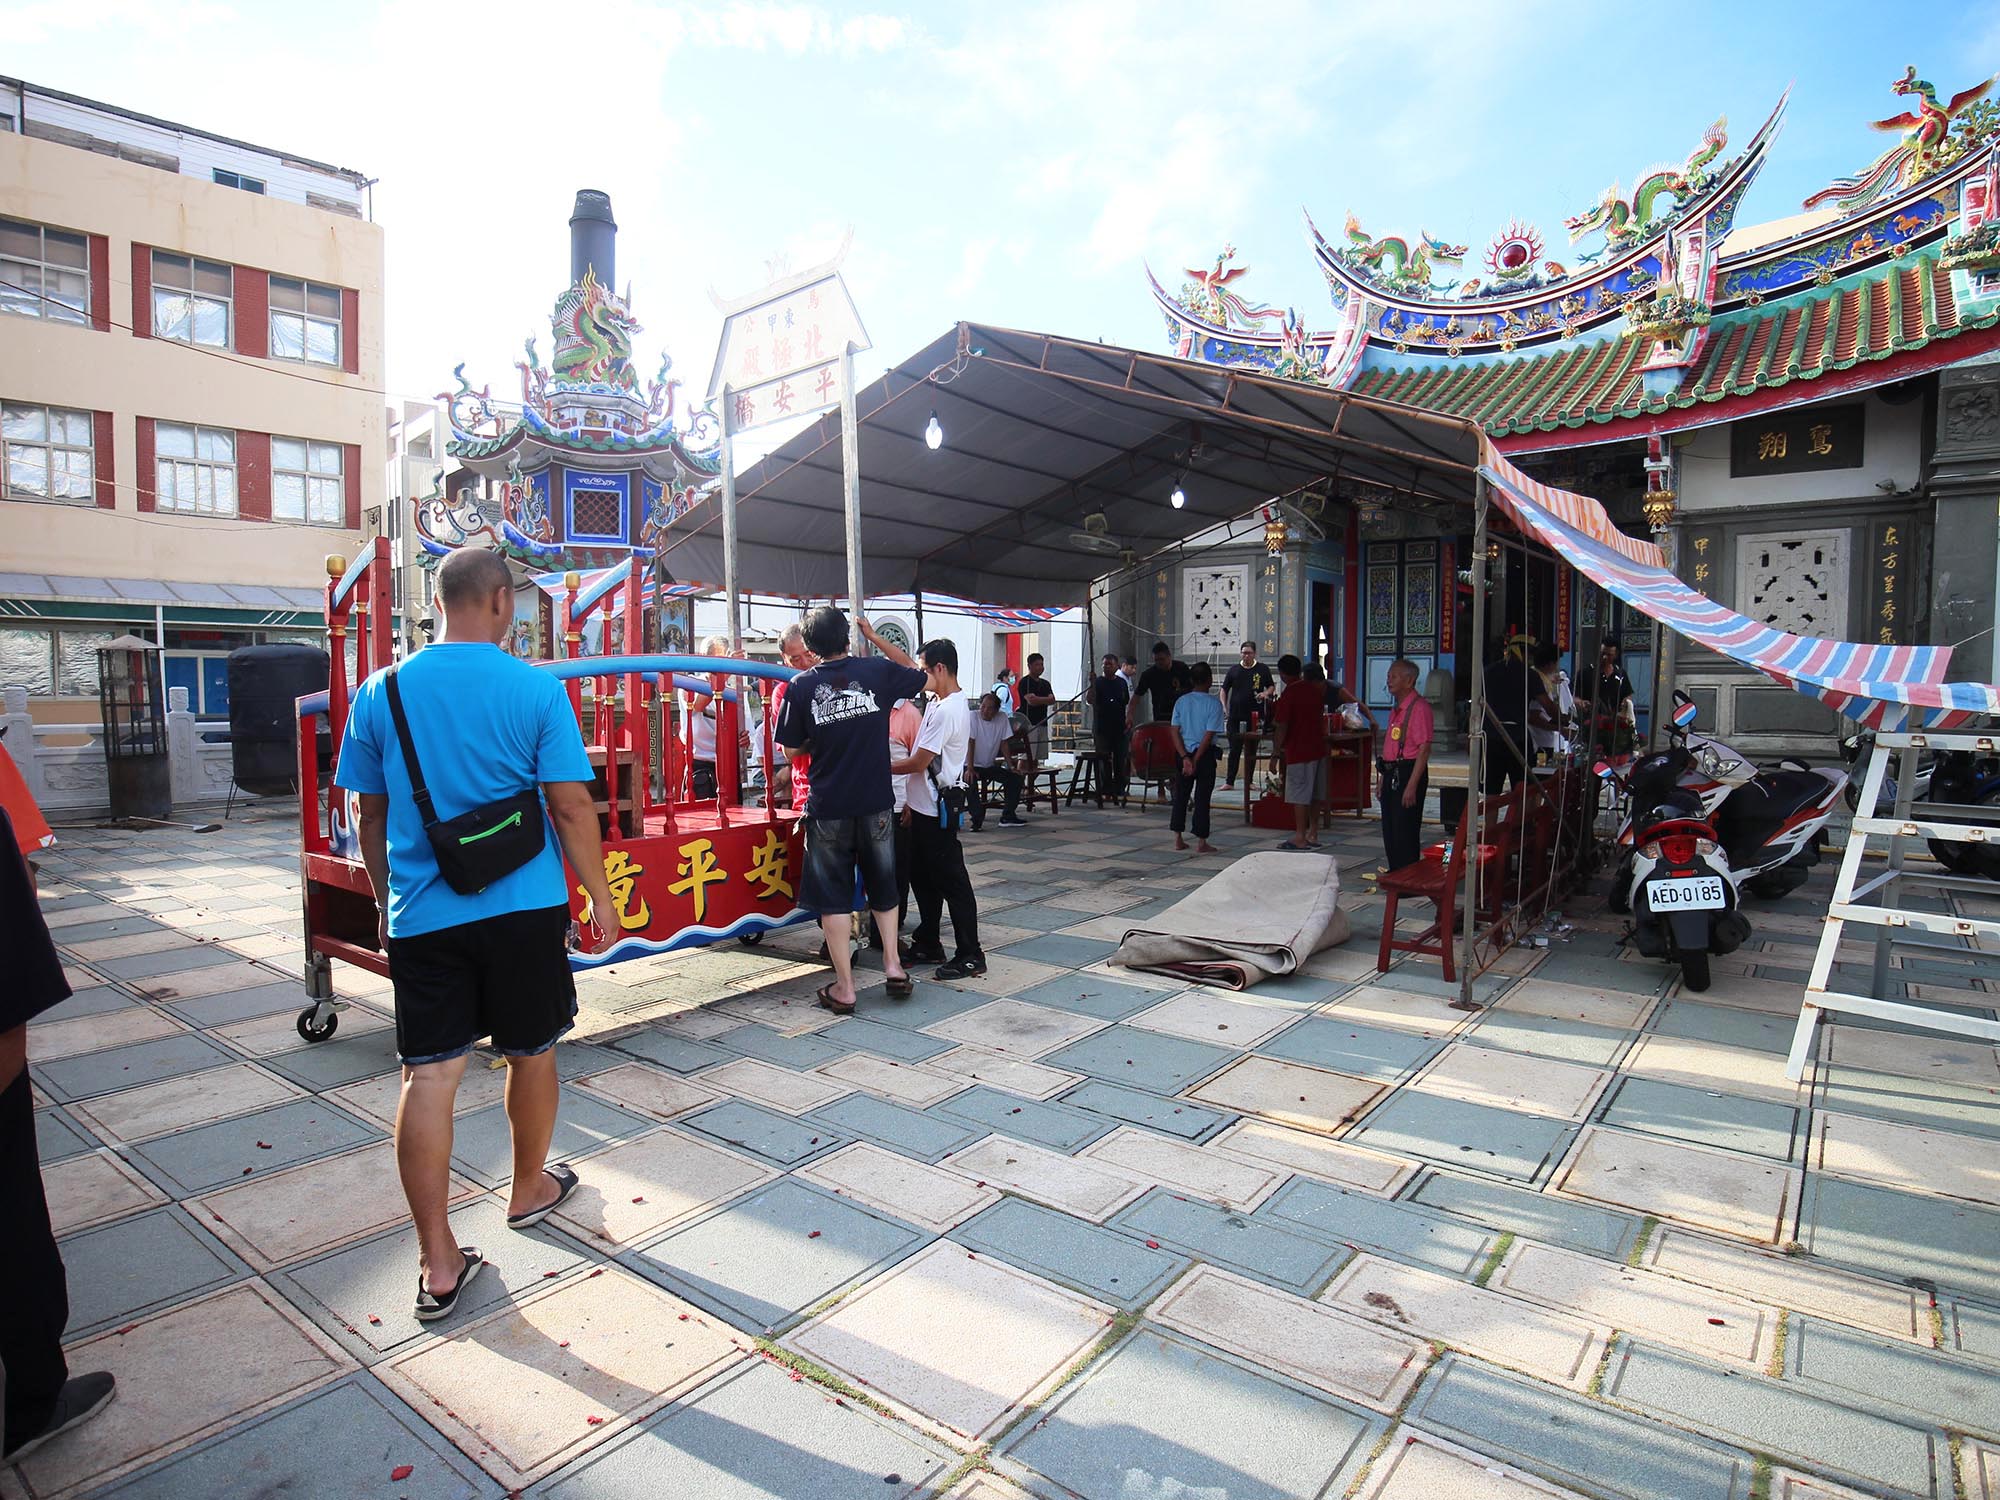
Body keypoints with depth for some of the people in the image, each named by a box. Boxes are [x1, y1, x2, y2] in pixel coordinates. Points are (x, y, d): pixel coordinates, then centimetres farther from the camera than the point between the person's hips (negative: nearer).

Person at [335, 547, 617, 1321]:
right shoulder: (536, 690, -9)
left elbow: (370, 815, 9)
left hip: (422, 914, 2)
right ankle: (530, 1190, 38)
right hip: (523, 907, -2)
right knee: (531, 1054, 17)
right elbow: (571, 806, -10)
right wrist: (599, 896, 1)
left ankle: (438, 1263, 9)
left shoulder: (380, 692, 2)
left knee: (428, 1075, 5)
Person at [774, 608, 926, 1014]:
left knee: (833, 895, 8)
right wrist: (876, 638, 20)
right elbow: (917, 675, 18)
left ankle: (844, 988, 11)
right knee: (882, 885, 21)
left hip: (828, 807, -1)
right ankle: (893, 964, 20)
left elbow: (792, 752, 1)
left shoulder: (800, 686, -6)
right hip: (876, 802, 2)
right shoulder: (878, 671, -4)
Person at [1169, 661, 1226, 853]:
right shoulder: (1214, 703, -10)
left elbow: (1175, 732, -5)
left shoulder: (1181, 701, 1)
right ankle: (1201, 842, 4)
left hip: (1183, 753, 3)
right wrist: (1196, 760, -12)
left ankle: (1178, 839, 14)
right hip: (1205, 755, -3)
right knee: (1202, 798, 2)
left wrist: (1185, 758, -10)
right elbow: (1209, 735, -14)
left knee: (1180, 796, 12)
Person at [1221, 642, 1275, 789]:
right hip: (1236, 716, 0)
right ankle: (1229, 782, 5)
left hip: (1255, 716, 0)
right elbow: (1224, 689, 12)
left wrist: (1265, 693, -9)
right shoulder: (1234, 670, 7)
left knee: (1252, 750, 7)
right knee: (1234, 750, 0)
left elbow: (1271, 686, 13)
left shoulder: (1263, 669, 5)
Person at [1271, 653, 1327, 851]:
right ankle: (1313, 834, 21)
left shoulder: (1288, 694, -14)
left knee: (1299, 796, -2)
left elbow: (1282, 726, -16)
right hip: (1318, 747, 8)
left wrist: (1279, 747, -5)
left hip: (1298, 751, -8)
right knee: (1314, 795, 13)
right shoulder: (1316, 689, 7)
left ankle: (1300, 838, 1)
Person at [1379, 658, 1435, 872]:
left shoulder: (1419, 707, -12)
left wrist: (1412, 786, -21)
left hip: (1408, 773, -9)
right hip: (1392, 775, 9)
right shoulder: (1396, 710, 17)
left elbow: (1424, 749, -17)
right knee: (1390, 834, 13)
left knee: (1405, 835, -5)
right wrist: (1384, 780, 20)